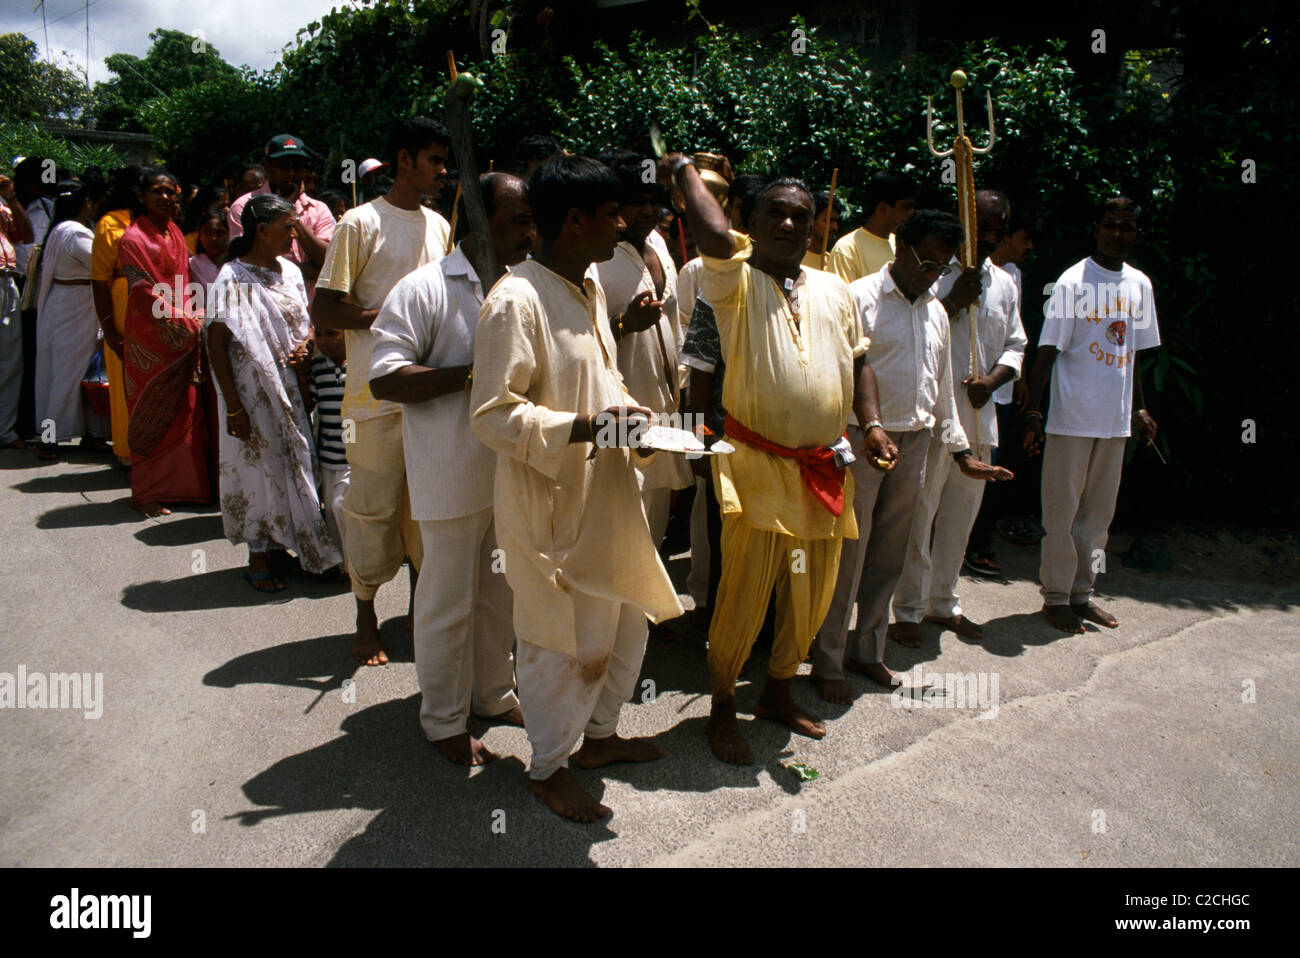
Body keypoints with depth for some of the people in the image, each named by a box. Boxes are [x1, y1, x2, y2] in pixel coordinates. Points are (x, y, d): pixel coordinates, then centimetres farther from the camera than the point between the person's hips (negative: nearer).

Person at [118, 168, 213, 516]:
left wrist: (192, 319, 4)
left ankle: (183, 484, 17)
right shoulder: (133, 238, -8)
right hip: (150, 339, -6)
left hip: (183, 338, 6)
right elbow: (144, 294, -12)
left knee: (186, 411, 7)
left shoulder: (175, 234, 13)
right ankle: (146, 494, 10)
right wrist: (184, 321, -13)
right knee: (151, 413, 0)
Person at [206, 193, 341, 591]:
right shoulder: (233, 278, -11)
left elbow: (305, 319, 20)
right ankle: (258, 559, 16)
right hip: (255, 391, -6)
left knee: (294, 464, 10)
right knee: (260, 466, 2)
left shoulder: (290, 271, 8)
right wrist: (233, 405, -17)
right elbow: (217, 344, -13)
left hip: (292, 388, 6)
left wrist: (306, 343, -4)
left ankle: (288, 545, 26)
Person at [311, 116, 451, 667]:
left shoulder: (440, 226, 14)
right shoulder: (361, 224, -5)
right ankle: (366, 620, 18)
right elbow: (324, 312, -10)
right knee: (373, 506, 3)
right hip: (379, 392, -5)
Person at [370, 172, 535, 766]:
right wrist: (473, 373, -24)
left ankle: (494, 694, 39)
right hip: (453, 476, -6)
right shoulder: (426, 288, -12)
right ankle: (443, 721, 24)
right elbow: (384, 379, -18)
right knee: (448, 601, 6)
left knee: (500, 593, 19)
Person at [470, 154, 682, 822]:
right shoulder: (515, 301, -19)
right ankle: (547, 766, 28)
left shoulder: (590, 289, 11)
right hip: (551, 502, -9)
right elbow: (493, 415, -22)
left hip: (607, 492, 9)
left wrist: (629, 418, 4)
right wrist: (584, 428, -29)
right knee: (564, 640, 5)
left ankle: (598, 734, 42)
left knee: (624, 621, 20)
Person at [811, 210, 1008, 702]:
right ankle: (827, 663, 7)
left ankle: (869, 651, 25)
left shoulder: (935, 311, 17)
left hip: (915, 441, 7)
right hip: (863, 440, -7)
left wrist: (962, 452, 21)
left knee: (889, 553, 12)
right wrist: (870, 426, -30)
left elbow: (942, 385, 23)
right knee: (848, 552, -5)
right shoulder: (860, 298, -6)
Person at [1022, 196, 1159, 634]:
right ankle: (1056, 596, 12)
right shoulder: (1074, 281, -8)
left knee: (1099, 512, 12)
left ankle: (1082, 592, 24)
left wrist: (1139, 407, 18)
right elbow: (1047, 350, -11)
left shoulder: (1140, 284, 11)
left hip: (1116, 418, 6)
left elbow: (1132, 352, 19)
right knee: (1063, 511, 0)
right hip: (1072, 417, -6)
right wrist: (1033, 411, -17)